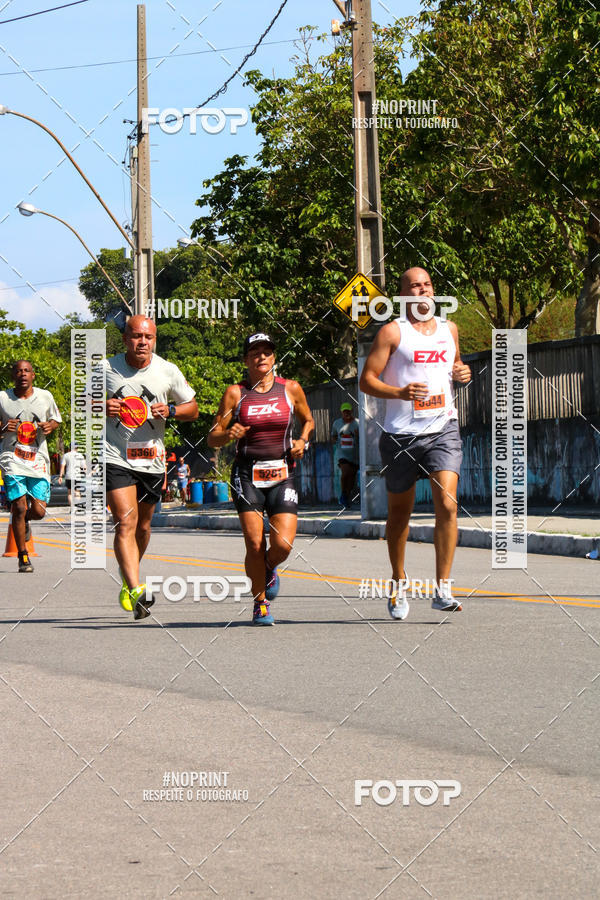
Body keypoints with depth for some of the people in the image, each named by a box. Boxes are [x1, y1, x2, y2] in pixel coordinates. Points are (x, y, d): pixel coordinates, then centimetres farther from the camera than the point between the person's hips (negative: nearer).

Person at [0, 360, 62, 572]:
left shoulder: (45, 397, 5)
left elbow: (56, 419, 19)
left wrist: (50, 426, -4)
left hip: (38, 459, 2)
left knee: (38, 511, -3)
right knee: (19, 507, -12)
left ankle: (24, 519, 36)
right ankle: (23, 557, 2)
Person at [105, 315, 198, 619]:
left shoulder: (168, 372, 0)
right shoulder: (106, 369, -4)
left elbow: (193, 409, 9)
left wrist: (170, 410, -12)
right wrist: (100, 408, -14)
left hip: (152, 460, 3)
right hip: (115, 458, -3)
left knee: (142, 526, 16)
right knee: (126, 523, -18)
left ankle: (129, 578, 41)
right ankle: (135, 590, -28)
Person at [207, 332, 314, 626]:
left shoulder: (291, 389, 5)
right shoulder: (235, 393, 1)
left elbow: (308, 420, 22)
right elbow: (212, 438, 2)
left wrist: (302, 441, 2)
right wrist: (228, 434, -20)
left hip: (282, 476, 1)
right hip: (247, 475, -1)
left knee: (282, 545, -12)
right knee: (254, 544, -11)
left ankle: (270, 569, 25)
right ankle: (260, 604, 10)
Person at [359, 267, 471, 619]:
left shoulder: (449, 329, 13)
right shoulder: (392, 332, -2)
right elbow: (367, 379, -5)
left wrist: (462, 371, 8)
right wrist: (400, 392, -21)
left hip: (443, 429, 2)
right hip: (402, 434, -2)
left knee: (447, 504, -15)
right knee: (399, 513, 9)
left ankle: (443, 589, -14)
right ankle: (399, 583, 28)